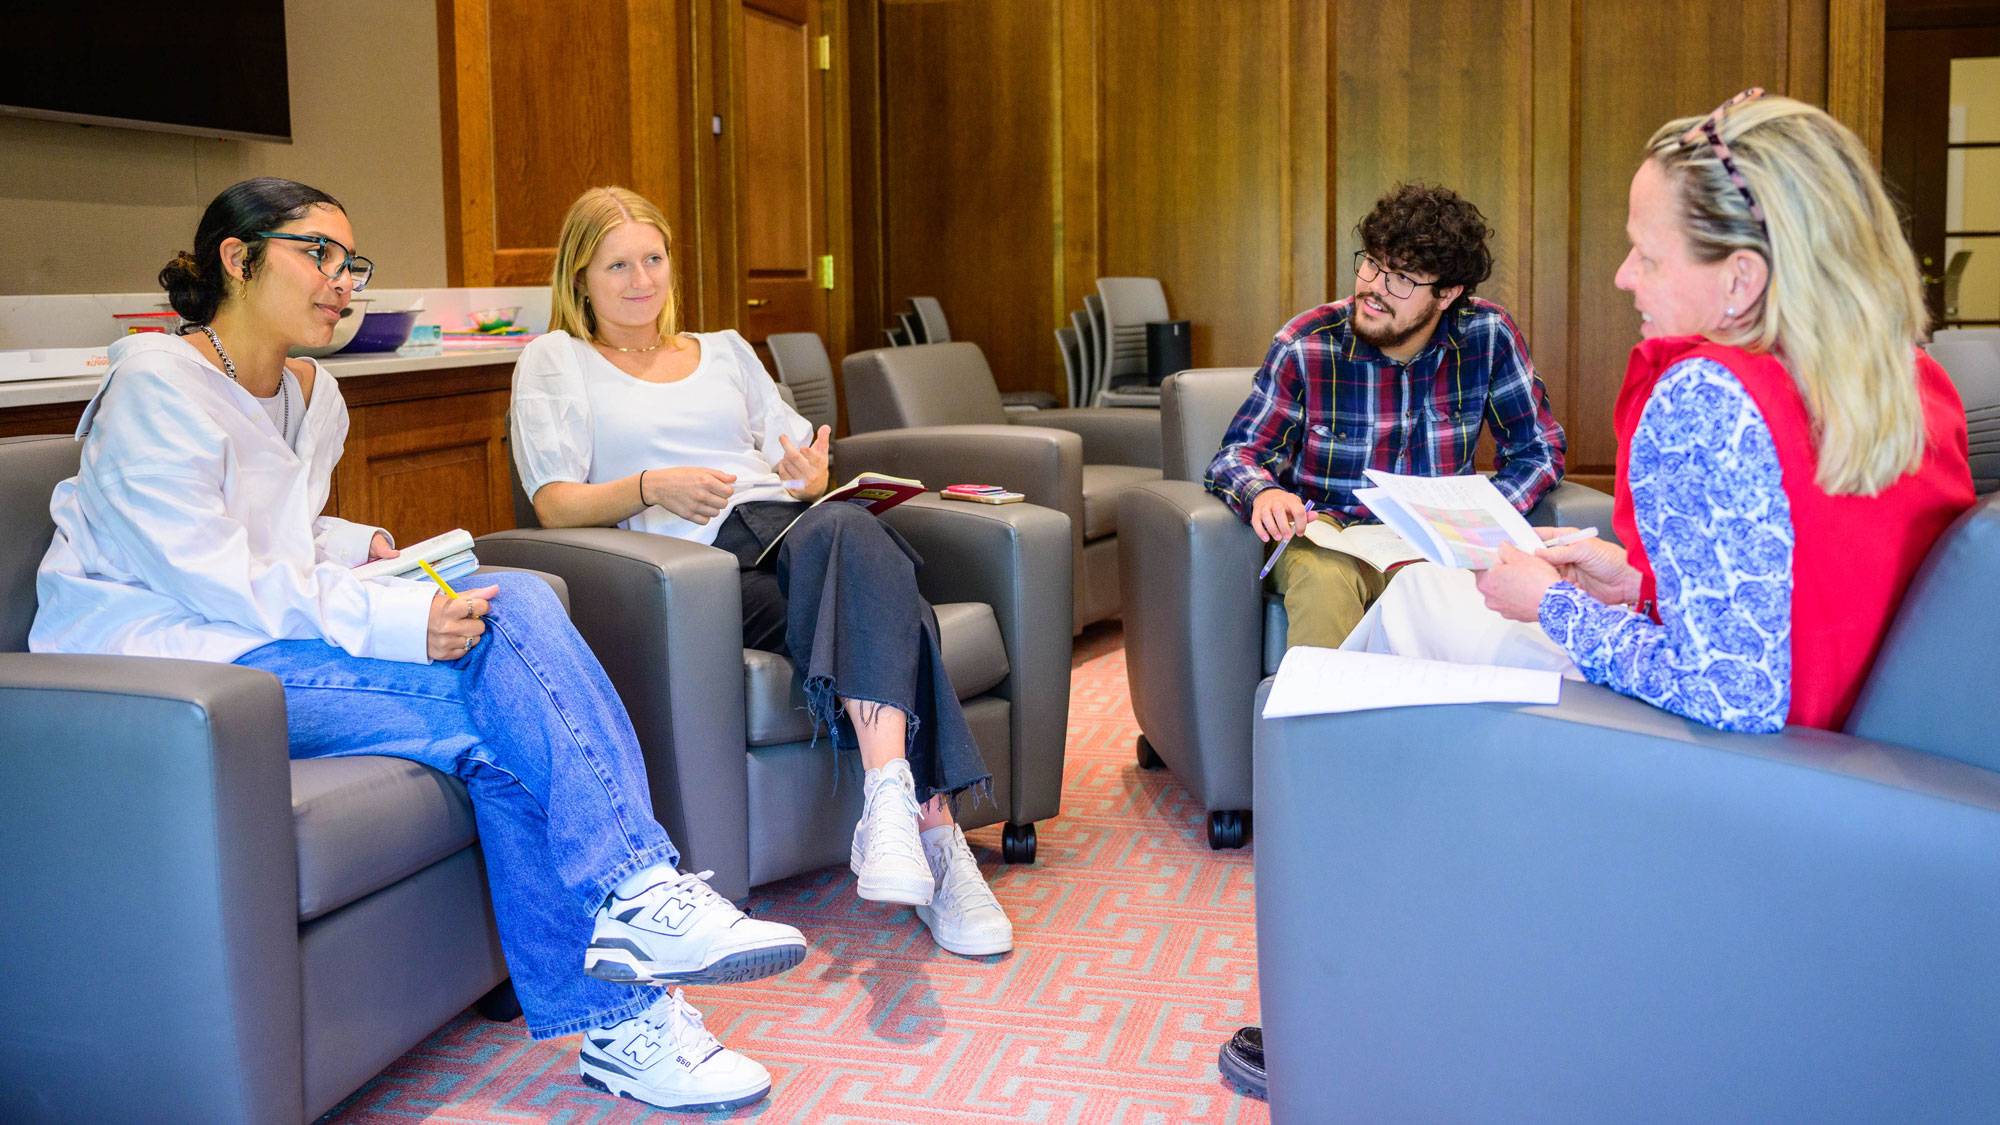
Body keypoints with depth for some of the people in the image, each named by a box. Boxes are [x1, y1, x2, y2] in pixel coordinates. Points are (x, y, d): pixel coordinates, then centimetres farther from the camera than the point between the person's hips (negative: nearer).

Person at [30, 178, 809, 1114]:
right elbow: (214, 578, -20)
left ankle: (632, 899, -27)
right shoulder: (155, 385, -11)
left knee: (518, 602, -18)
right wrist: (396, 620, -29)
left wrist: (361, 548, 4)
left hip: (266, 636, 8)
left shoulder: (314, 396, 16)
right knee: (479, 713, -26)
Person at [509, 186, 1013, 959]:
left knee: (849, 529, -37)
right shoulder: (555, 362, 20)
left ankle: (894, 804, -52)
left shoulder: (725, 351, 33)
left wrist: (812, 474, 1)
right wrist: (652, 488, -12)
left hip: (790, 528, 4)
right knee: (866, 589, -36)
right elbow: (555, 504, 6)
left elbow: (802, 454, 27)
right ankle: (931, 830, -46)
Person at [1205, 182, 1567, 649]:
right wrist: (1263, 493, -27)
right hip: (1328, 538, -1)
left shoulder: (1488, 334, -5)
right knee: (1324, 579, -36)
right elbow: (1236, 454, -2)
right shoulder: (1307, 344, -8)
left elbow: (1539, 450, 3)